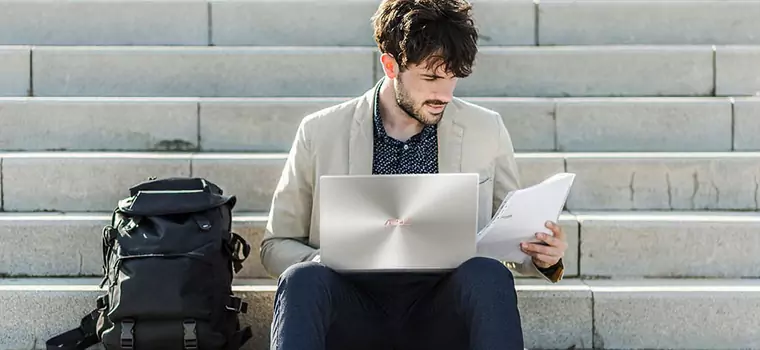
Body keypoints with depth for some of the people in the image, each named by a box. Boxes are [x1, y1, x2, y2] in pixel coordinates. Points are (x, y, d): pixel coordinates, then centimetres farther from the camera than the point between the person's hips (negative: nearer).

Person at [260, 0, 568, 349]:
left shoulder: (487, 131, 7)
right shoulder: (320, 133, 4)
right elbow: (276, 244, 10)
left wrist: (540, 256, -7)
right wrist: (323, 263, -13)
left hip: (442, 309, 1)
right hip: (355, 312, 0)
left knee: (488, 274, -31)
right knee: (303, 279, -32)